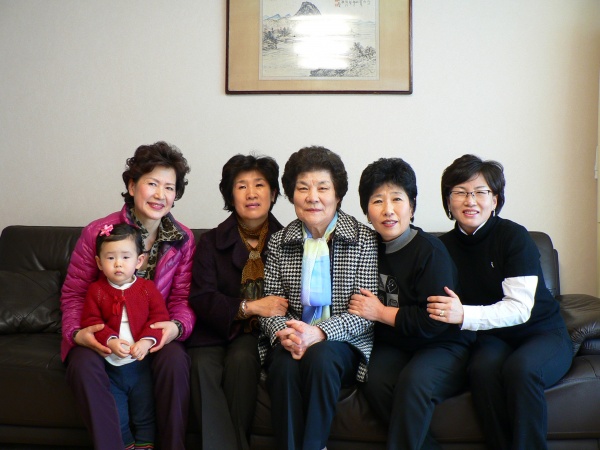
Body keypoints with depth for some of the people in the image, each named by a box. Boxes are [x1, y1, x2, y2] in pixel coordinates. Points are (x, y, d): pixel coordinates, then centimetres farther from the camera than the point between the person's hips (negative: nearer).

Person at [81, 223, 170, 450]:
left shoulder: (147, 288, -2)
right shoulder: (96, 290, -2)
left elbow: (159, 316, -8)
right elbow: (91, 321, -8)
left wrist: (147, 340, -24)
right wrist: (110, 340, -25)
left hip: (141, 363, 0)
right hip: (110, 365, 0)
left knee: (144, 415, 9)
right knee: (115, 417, 6)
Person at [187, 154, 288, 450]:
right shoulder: (211, 242, 7)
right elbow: (201, 299, -4)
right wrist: (250, 307, -17)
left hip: (257, 335, 0)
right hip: (216, 331, 1)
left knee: (240, 358, -31)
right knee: (203, 365, -30)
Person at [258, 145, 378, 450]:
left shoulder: (364, 240, -1)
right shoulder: (279, 243, 7)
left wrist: (319, 333, -23)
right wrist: (283, 334, -18)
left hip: (343, 342, -2)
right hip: (291, 342, 2)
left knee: (320, 357, -33)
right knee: (284, 366, -30)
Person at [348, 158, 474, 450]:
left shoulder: (430, 251, -14)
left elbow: (434, 321, -20)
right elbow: (363, 304, 22)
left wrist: (381, 313, -13)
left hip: (443, 346, -5)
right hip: (394, 345, 5)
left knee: (413, 381, -34)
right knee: (375, 383, -25)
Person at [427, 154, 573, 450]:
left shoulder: (514, 236, -11)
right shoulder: (445, 247, 3)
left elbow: (521, 308, -20)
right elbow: (441, 307, 8)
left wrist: (464, 315, -32)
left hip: (543, 333, -2)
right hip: (493, 339, 3)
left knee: (520, 368, -35)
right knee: (482, 368, -31)